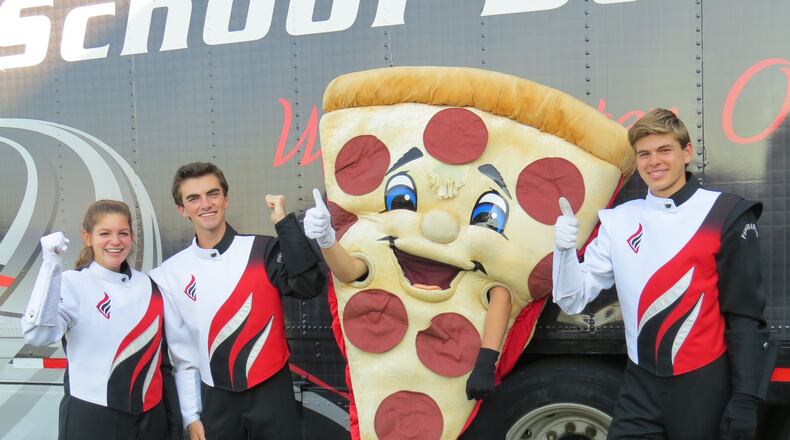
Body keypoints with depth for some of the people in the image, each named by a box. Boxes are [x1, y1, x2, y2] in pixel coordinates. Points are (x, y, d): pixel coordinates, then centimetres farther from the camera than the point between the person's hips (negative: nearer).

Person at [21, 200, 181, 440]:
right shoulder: (72, 283, -9)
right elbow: (38, 335, -28)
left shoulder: (149, 287, 4)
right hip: (91, 418, -4)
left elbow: (162, 359, 10)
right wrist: (51, 264, -34)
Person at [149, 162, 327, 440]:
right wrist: (191, 416, 6)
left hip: (271, 392, -1)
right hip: (216, 400, 2)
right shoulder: (169, 274, -1)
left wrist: (285, 222, -22)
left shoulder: (263, 250, -6)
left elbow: (309, 285, -22)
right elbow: (181, 352, 5)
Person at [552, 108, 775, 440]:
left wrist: (745, 399, -9)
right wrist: (564, 250, -16)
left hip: (707, 386, -2)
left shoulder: (726, 216, -7)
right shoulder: (618, 220, 3)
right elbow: (573, 301, 1)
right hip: (642, 387, 3)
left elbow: (745, 316, -7)